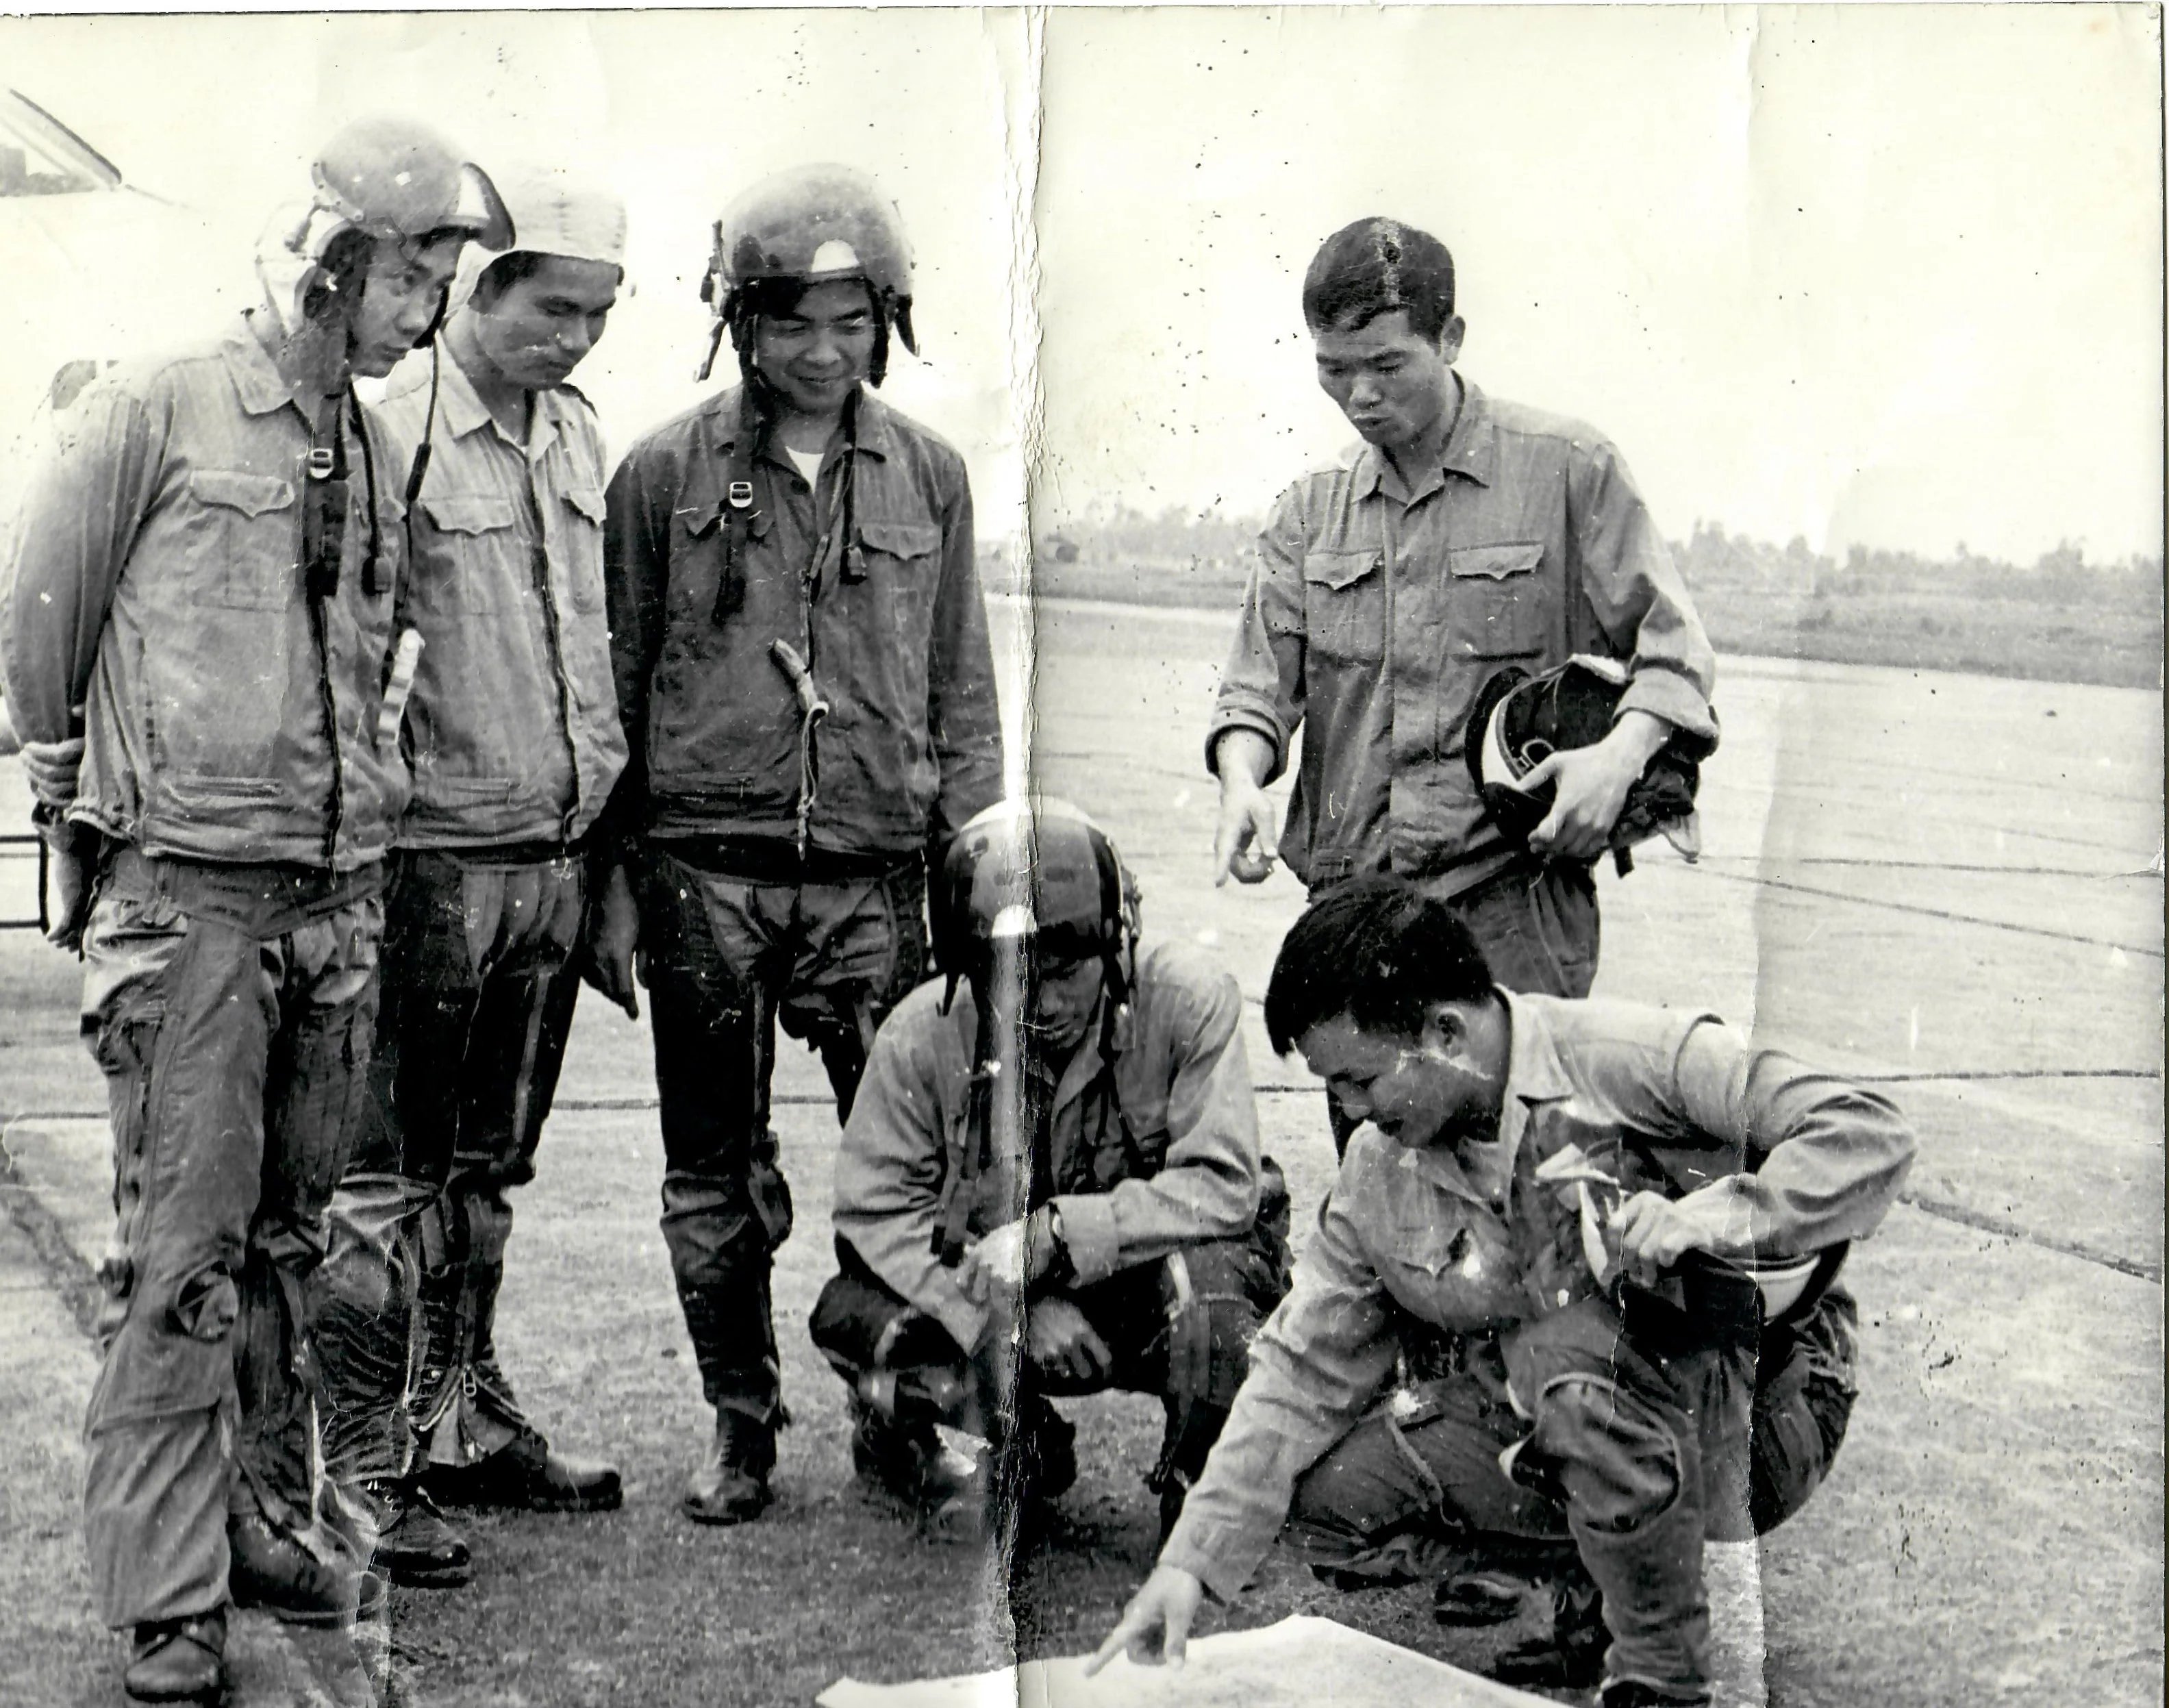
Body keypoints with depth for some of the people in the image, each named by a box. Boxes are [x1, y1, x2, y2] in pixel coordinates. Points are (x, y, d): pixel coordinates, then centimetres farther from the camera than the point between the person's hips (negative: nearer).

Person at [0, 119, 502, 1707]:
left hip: (336, 900, 6)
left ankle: (275, 1518, 27)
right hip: (186, 896, -5)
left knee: (290, 1233, 13)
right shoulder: (159, 410, -4)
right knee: (184, 1248, -4)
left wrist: (348, 808, 14)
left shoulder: (381, 453, 13)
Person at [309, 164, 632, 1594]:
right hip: (433, 858, -7)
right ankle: (366, 1475, 8)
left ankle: (466, 1423, 28)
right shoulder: (389, 427, -12)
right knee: (389, 1182, 0)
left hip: (555, 857, 7)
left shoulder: (579, 435, 12)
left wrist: (600, 806, 20)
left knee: (487, 1173, 17)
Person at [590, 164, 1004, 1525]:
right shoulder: (667, 474, 2)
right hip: (704, 871, -1)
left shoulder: (930, 478, 8)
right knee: (717, 1172, 8)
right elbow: (617, 686, 5)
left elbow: (963, 692, 12)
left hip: (874, 876, 1)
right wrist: (614, 878, 2)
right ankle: (742, 1423, 23)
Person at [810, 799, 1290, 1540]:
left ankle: (1198, 1488, -6)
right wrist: (1016, 1309, -26)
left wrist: (1056, 1236, -33)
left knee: (1208, 1270, -36)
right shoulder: (921, 1034, -12)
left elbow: (1223, 1187, -24)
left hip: (1148, 1291, -3)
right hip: (997, 1310, 3)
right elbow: (878, 1208, -12)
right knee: (852, 1317, -21)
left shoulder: (1190, 1000, -19)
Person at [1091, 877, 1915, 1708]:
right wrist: (1190, 1562, -4)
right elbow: (1303, 1369, 3)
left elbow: (1871, 1137, -20)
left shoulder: (1631, 1058, -17)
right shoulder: (1377, 1172, 0)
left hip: (1742, 1428, -5)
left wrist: (1701, 1220, -32)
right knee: (1329, 1495, -13)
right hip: (1542, 1437, 6)